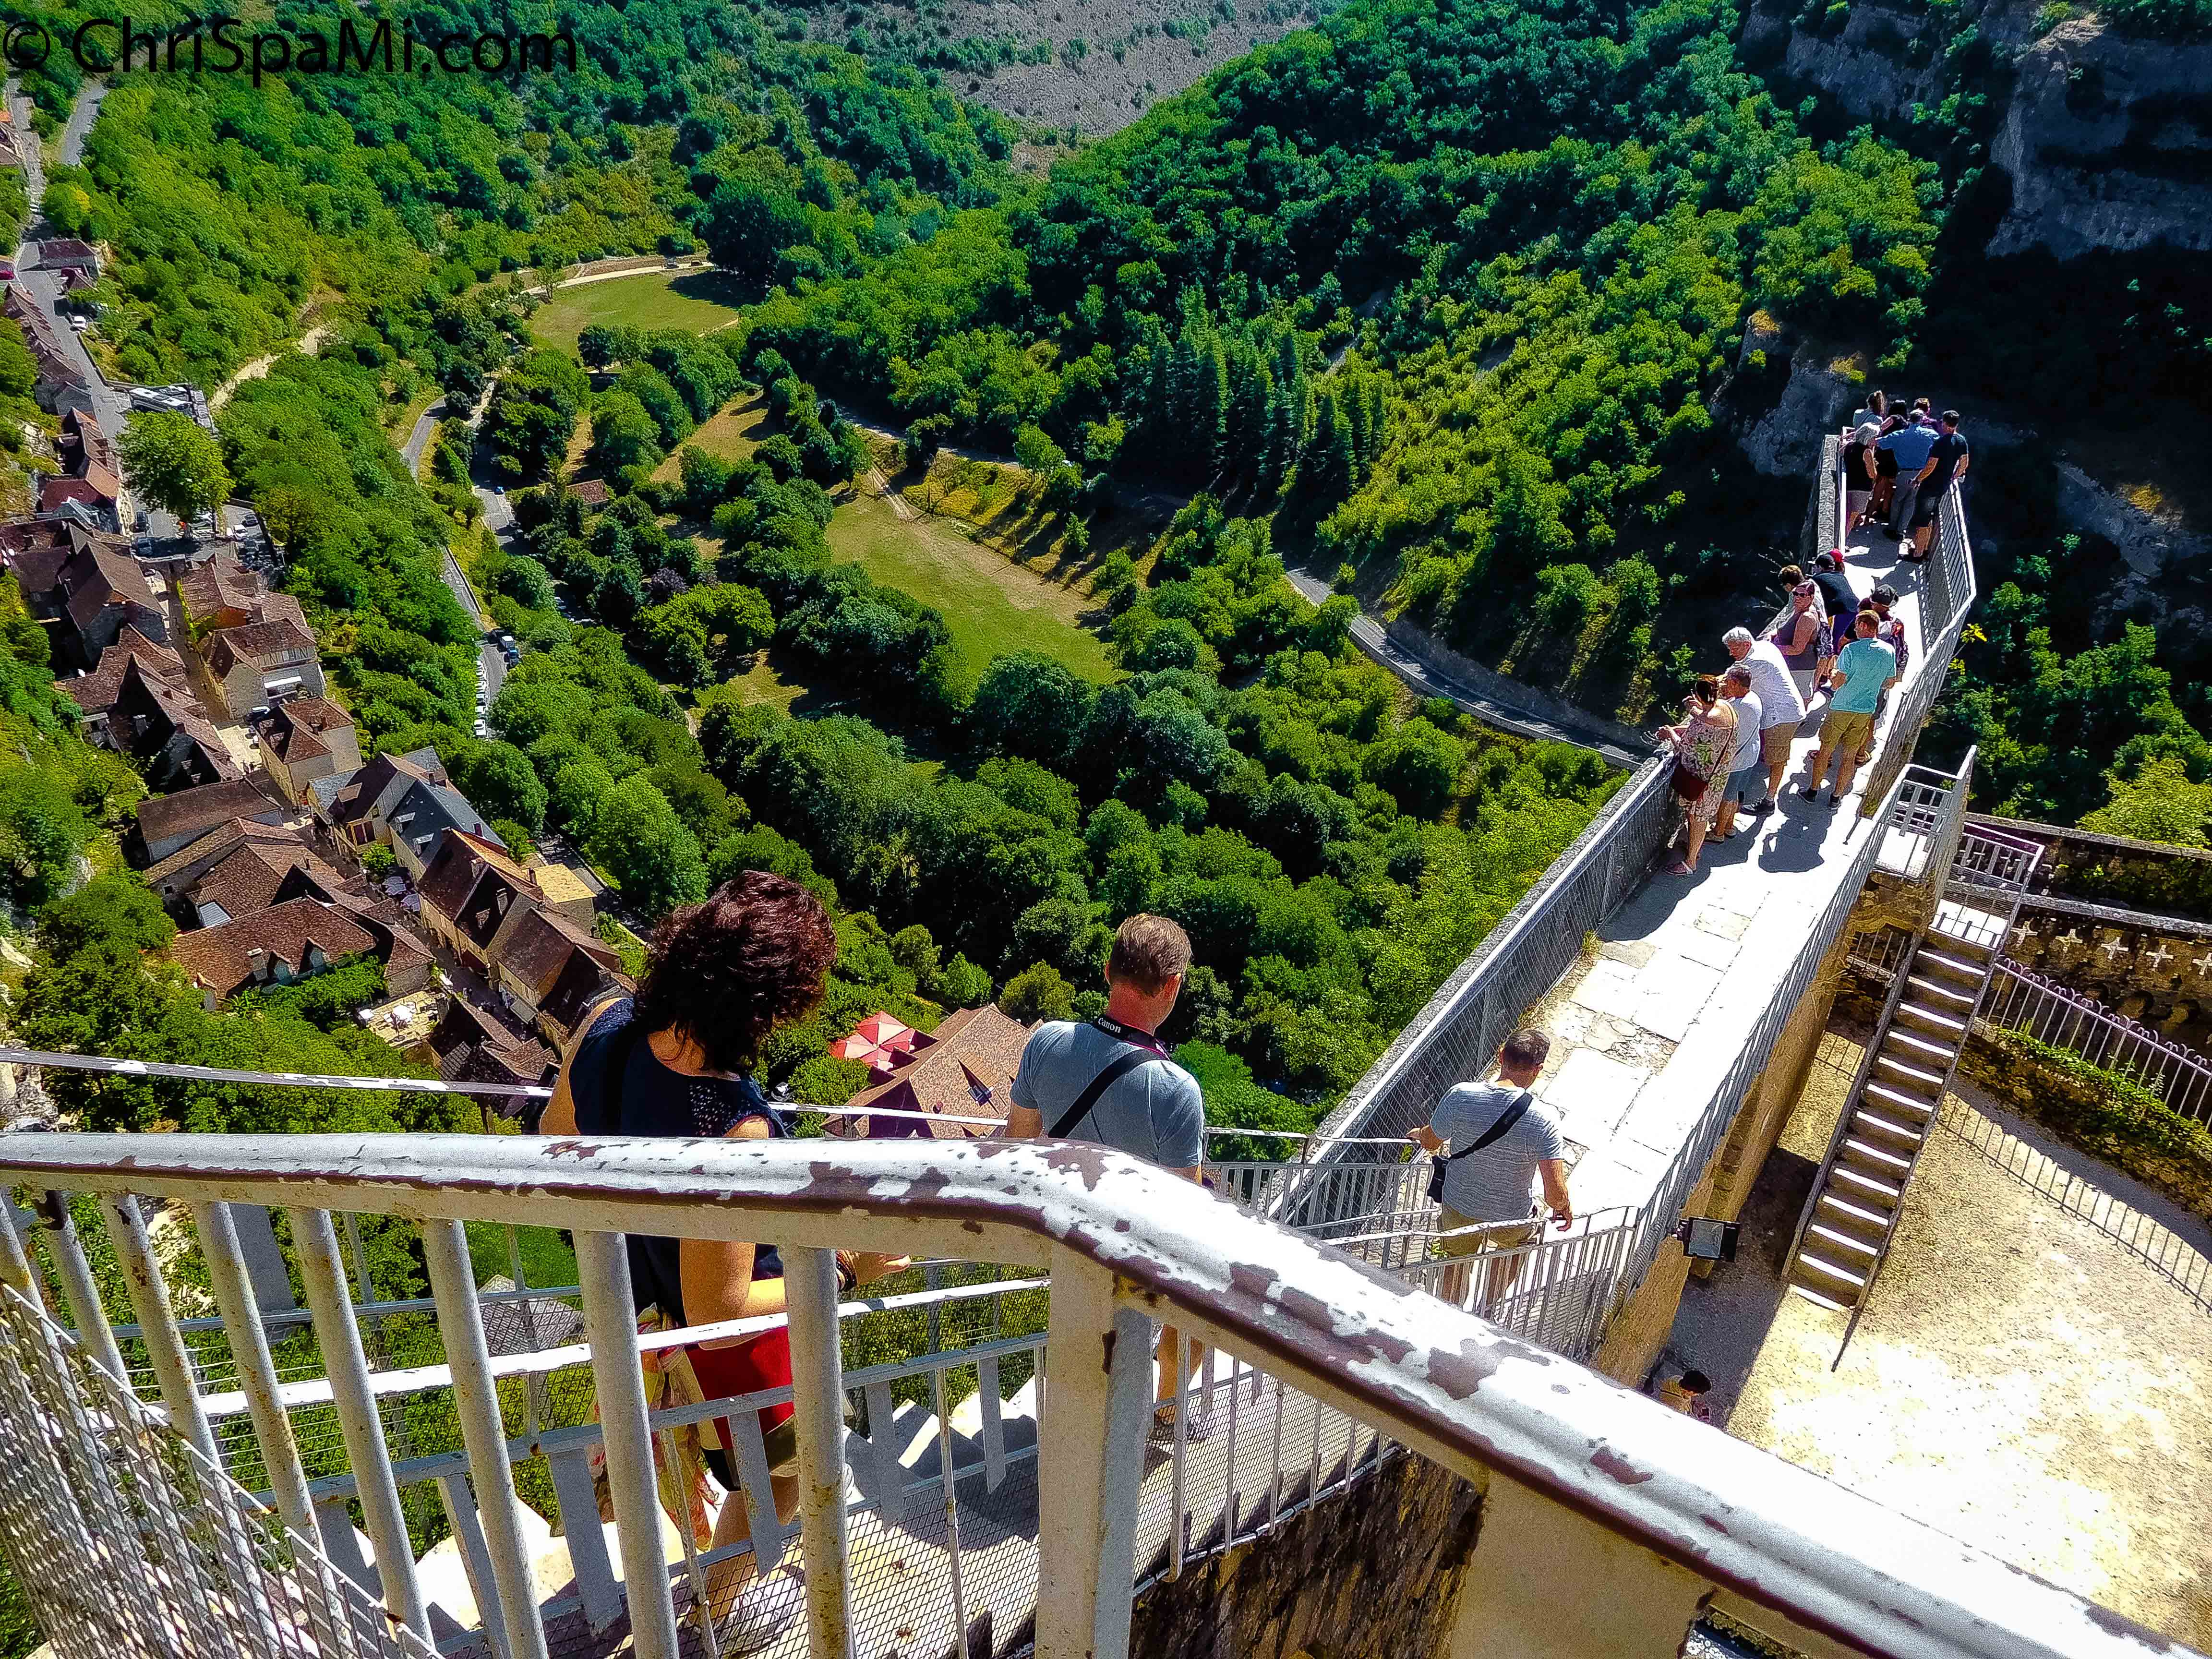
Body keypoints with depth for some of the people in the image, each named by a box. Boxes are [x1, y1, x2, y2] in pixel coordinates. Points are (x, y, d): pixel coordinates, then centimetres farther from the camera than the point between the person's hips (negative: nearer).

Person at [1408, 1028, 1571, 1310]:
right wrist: (1565, 1208, -2)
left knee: (1456, 1267, 31)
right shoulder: (1542, 1120, -28)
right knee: (1514, 1248, 35)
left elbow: (1430, 1143, -4)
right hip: (1509, 1221, -1)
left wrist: (1417, 1135, 20)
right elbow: (1555, 1194, -26)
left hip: (1458, 1212, 2)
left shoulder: (1460, 1096, -22)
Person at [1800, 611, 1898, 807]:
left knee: (1825, 750, 9)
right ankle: (1837, 796, 19)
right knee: (1849, 756, 12)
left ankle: (1813, 790, 17)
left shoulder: (1852, 650, -17)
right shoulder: (1889, 652, -1)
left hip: (1841, 708, -4)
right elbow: (1890, 683, 9)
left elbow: (1838, 682, -18)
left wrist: (1834, 672, 3)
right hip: (1866, 710, 4)